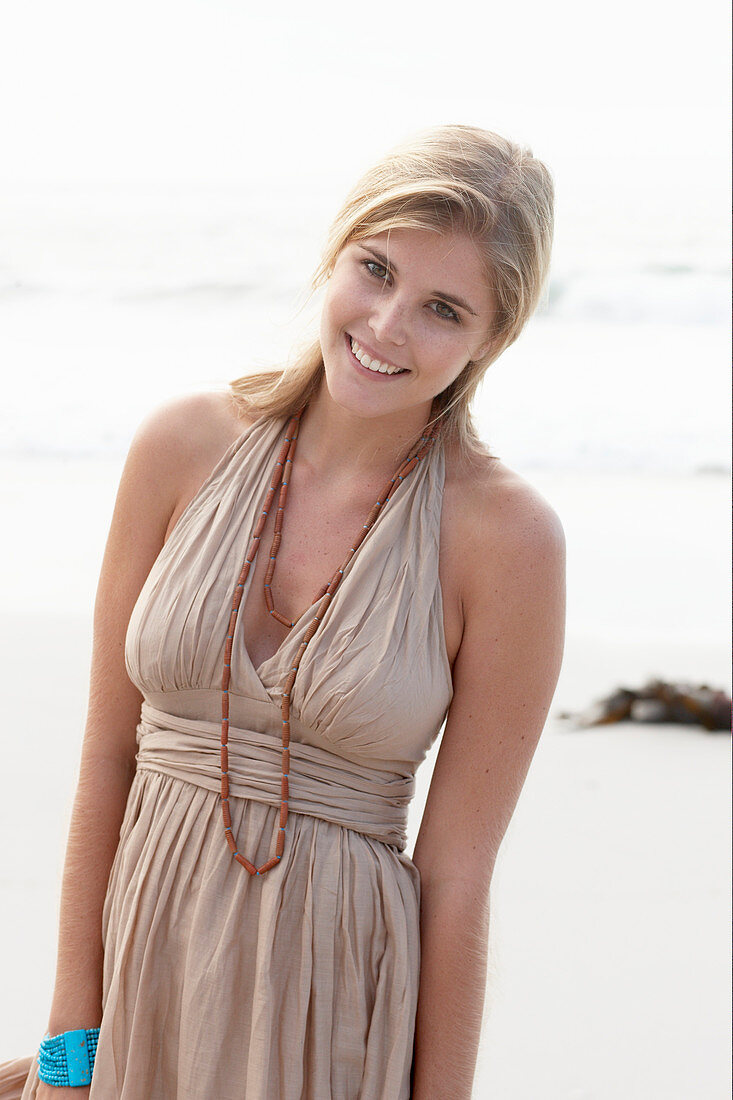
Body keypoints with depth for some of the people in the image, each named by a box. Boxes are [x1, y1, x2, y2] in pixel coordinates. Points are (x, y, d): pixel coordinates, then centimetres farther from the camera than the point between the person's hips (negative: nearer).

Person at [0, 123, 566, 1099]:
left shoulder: (507, 535, -12)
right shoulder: (186, 447, -4)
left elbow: (458, 873, -9)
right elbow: (108, 751, -1)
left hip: (333, 1004, -2)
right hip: (138, 955, 3)